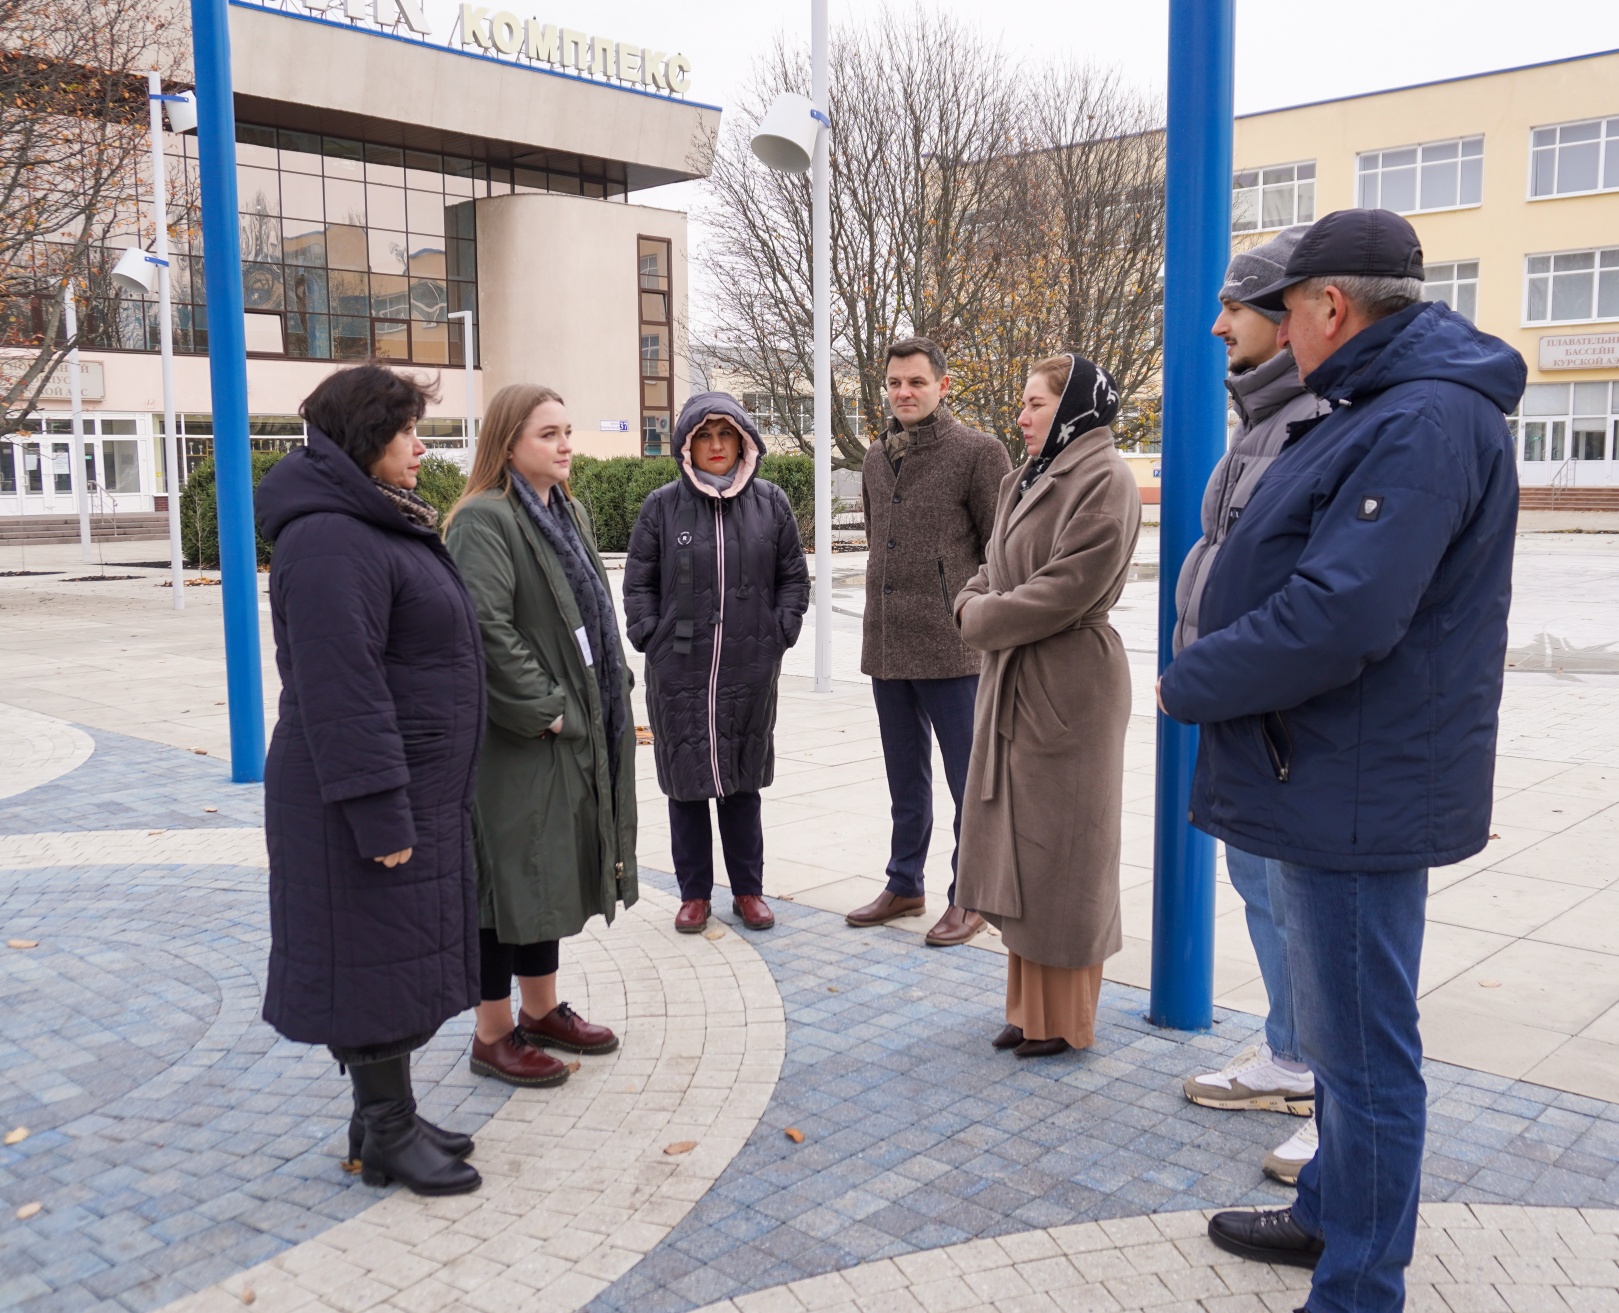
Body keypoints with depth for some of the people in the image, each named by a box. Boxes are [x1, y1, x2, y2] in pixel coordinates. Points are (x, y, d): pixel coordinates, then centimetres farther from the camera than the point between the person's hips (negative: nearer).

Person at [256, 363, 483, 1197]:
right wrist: (378, 812, -25)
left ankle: (386, 1117, 30)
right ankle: (387, 1137, 15)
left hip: (415, 790, 10)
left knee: (401, 956, 17)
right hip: (366, 796, -10)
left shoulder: (379, 526, 15)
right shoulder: (331, 541, -19)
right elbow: (340, 691, -25)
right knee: (376, 956, 1)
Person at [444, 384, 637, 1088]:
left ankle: (542, 1009, 33)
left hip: (575, 730, 9)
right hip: (514, 739, -9)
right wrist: (541, 708, -20)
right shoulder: (483, 520, -16)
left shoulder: (568, 513, 14)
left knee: (555, 870, 18)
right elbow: (486, 630, -24)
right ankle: (493, 1035, 14)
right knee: (511, 872, 0)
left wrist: (611, 694, 9)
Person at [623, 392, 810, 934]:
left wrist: (781, 633, 0)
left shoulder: (770, 503, 5)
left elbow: (794, 576, 10)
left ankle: (748, 889, 24)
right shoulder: (663, 506, 1)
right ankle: (695, 892, 20)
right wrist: (651, 638, -4)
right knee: (686, 780, 6)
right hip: (678, 671, -1)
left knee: (743, 781, 11)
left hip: (750, 671, 1)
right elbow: (638, 583, 5)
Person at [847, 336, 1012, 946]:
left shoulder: (978, 453, -7)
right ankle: (904, 885, 30)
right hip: (886, 645, 6)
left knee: (968, 778, 4)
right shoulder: (876, 457, 13)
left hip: (952, 647, -6)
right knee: (905, 777, 17)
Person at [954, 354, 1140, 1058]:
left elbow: (1070, 586, -21)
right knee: (1017, 845, 13)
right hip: (1012, 682, 9)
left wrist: (982, 618, -11)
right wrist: (975, 602, -3)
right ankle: (1030, 1005, 25)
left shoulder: (1104, 478, -13)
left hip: (1068, 686, -9)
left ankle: (1065, 1020, 13)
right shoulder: (1027, 477, 15)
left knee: (1059, 850, 0)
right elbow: (995, 567, 20)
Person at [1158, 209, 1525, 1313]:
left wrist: (1192, 683, -16)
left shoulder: (1425, 422, -22)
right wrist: (1210, 674, 7)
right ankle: (1332, 1216, 42)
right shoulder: (1379, 407, 13)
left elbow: (1335, 620, -30)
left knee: (1363, 1051, 2)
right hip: (1338, 778, 11)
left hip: (1360, 793, -11)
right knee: (1341, 1029, 24)